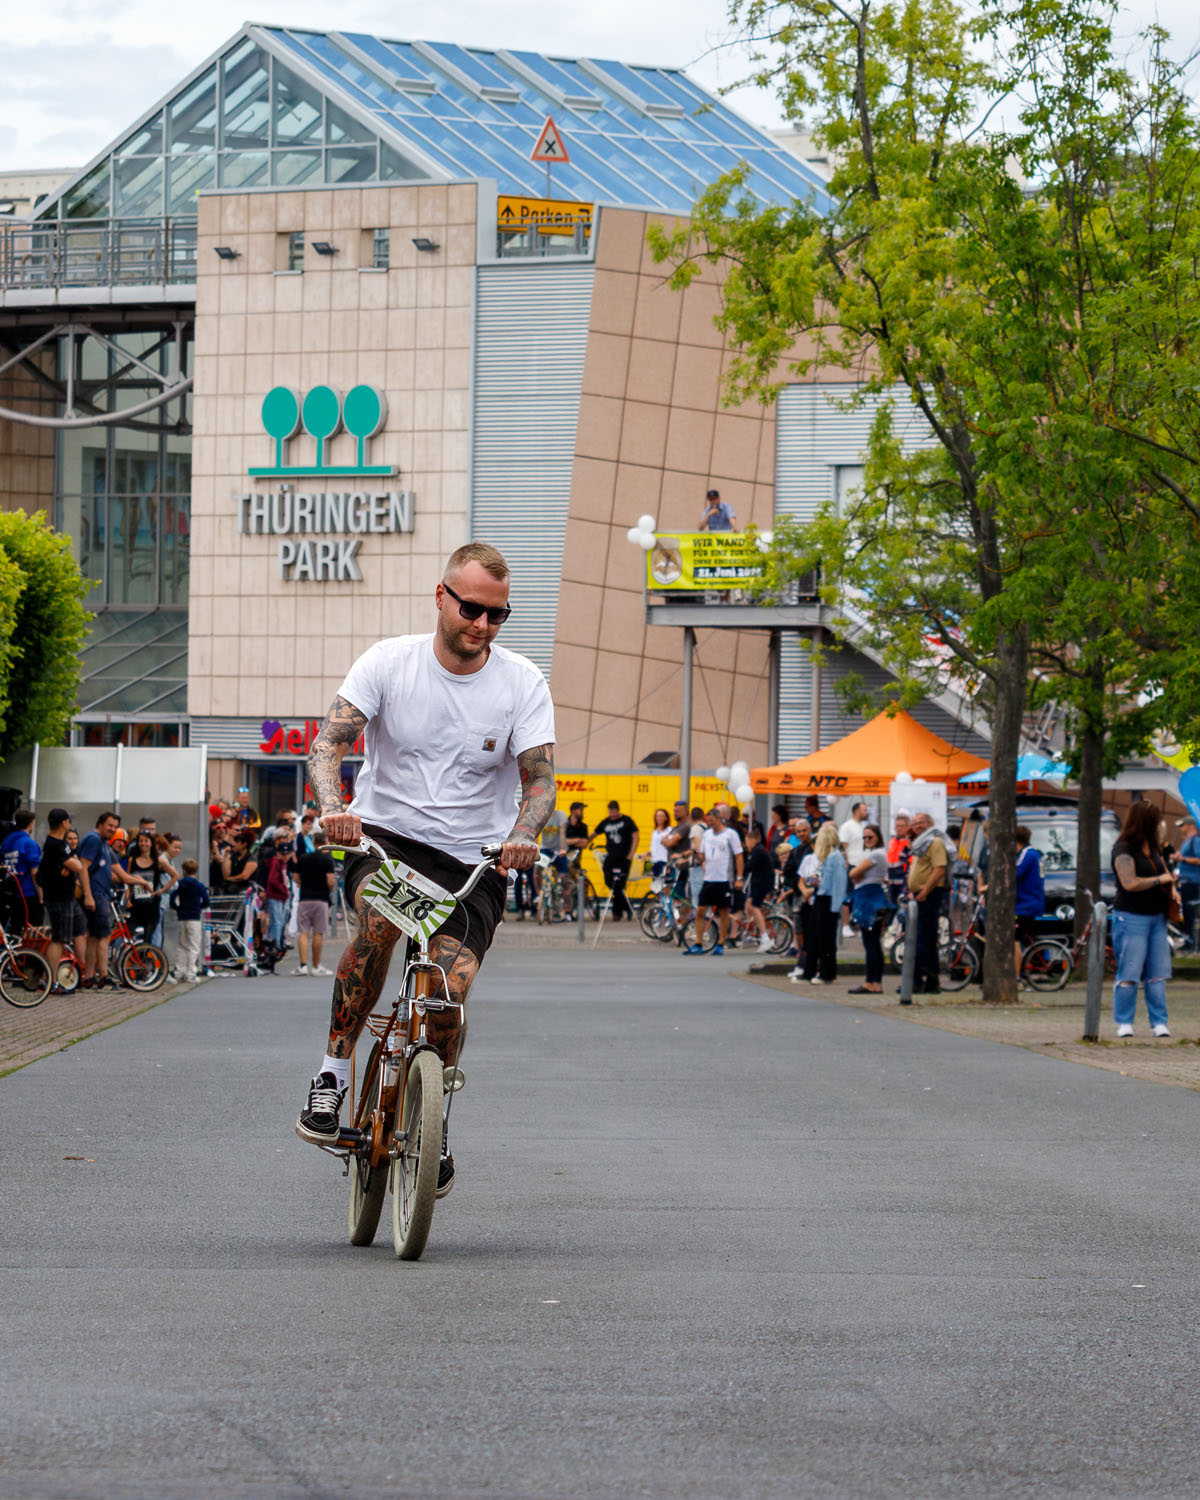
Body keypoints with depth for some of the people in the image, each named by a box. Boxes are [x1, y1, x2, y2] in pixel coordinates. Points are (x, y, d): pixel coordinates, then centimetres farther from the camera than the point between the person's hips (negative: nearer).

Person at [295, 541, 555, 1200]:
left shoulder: (522, 683, -3)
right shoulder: (389, 662, -6)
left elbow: (540, 777, -9)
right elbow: (329, 740, -14)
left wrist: (523, 835, -31)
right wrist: (332, 807, -35)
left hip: (472, 861, 1)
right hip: (384, 836, -1)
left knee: (449, 990, -16)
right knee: (379, 918, -34)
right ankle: (333, 1072, -18)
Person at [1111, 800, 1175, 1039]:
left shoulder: (1153, 847, 13)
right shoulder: (1124, 850, -11)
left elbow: (1164, 871, 29)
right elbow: (1130, 883, -21)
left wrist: (1172, 887, 9)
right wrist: (1160, 880, -12)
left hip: (1156, 918, 7)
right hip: (1131, 918, -7)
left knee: (1157, 974, 4)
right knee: (1129, 974, -4)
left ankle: (1159, 1022, 7)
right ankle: (1124, 1023, 3)